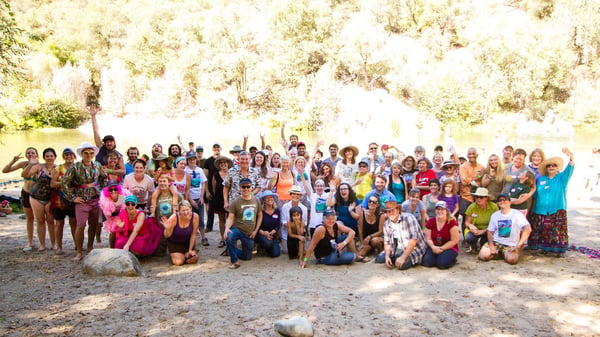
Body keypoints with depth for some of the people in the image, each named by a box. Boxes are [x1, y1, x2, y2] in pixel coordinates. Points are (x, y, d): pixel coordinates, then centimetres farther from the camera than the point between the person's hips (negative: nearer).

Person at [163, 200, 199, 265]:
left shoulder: (195, 217, -24)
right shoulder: (174, 218, -29)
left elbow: (193, 235, -11)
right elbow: (167, 236, -18)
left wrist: (190, 250, -6)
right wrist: (167, 228, -41)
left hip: (187, 242, 2)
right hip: (174, 243, -2)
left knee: (193, 260, -12)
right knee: (178, 262, -18)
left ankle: (186, 254, 23)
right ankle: (173, 254, 18)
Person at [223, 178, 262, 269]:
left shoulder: (256, 200, 1)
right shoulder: (235, 202, -9)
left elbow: (260, 215, 11)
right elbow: (230, 218, -11)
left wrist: (256, 230, 3)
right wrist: (227, 228, -30)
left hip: (250, 234, 4)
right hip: (237, 229, -3)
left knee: (247, 257, 9)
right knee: (228, 237, -38)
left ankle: (234, 253, 41)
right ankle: (234, 261, -20)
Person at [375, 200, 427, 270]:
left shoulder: (408, 218, -17)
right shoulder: (387, 224, 2)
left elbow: (413, 239, -25)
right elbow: (387, 243, 2)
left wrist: (403, 257, -28)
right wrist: (387, 257, -18)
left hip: (414, 248, -6)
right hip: (398, 250, 6)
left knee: (402, 265, -30)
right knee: (379, 259, -9)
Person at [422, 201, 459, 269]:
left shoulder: (452, 222, -12)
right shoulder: (430, 222, 0)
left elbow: (454, 241, -11)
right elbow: (428, 239, 1)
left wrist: (441, 248, -17)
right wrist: (433, 247, -19)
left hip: (449, 248, -3)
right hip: (434, 248, 3)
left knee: (442, 264, -29)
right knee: (427, 262, -23)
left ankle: (452, 260, 5)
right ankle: (438, 256, 9)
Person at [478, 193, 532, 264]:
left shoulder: (517, 214, -8)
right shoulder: (494, 215, 8)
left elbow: (528, 229, -19)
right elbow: (490, 231, 10)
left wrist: (518, 246, -25)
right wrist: (491, 245, -8)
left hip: (511, 245, -3)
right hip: (496, 242, 3)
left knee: (512, 259, -33)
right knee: (483, 255, -21)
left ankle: (505, 254, 4)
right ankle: (497, 253, 11)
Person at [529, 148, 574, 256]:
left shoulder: (561, 178, 4)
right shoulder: (540, 179, 12)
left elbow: (570, 168, -14)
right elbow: (535, 195, 18)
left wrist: (571, 157, -31)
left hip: (557, 211, -3)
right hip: (540, 212, 3)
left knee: (557, 231, -7)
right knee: (543, 232, 5)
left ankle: (559, 249, 2)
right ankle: (544, 248, 16)